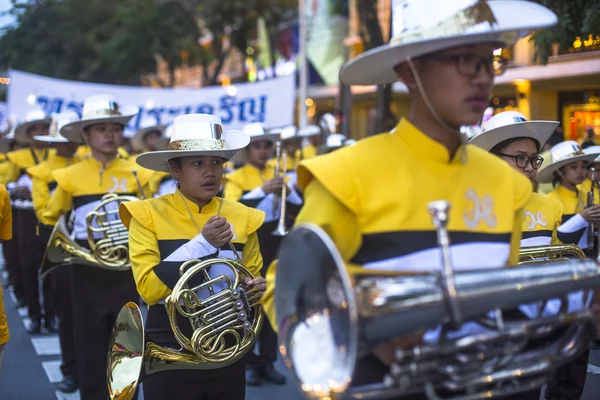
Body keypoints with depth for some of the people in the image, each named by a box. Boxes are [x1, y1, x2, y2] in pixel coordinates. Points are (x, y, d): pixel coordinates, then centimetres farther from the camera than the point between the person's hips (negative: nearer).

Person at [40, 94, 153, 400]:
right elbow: (49, 221, 10)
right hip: (87, 274, 0)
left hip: (126, 271, 1)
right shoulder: (70, 176, -1)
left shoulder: (136, 174, 1)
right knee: (89, 349, 4)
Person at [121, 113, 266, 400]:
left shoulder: (242, 217, 2)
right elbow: (148, 288, -16)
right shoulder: (148, 215, -7)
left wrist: (254, 288, -11)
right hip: (169, 356, -3)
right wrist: (202, 243, -21)